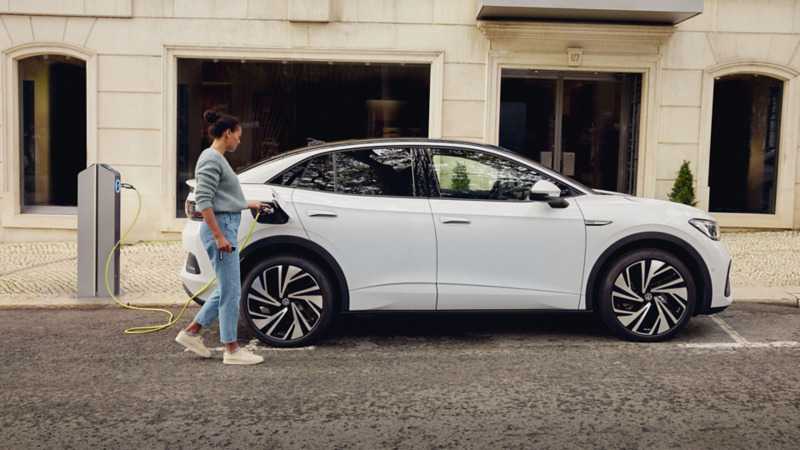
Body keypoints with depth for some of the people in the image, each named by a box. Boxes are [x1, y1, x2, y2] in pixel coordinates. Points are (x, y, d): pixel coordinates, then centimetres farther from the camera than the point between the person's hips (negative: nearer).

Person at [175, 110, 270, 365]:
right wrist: (219, 236, -23)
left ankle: (191, 332, 22)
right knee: (230, 290, -4)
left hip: (226, 227, 10)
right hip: (220, 227, -10)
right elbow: (203, 200, -19)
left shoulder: (218, 159, 18)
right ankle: (231, 350, 5)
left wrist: (250, 205, 34)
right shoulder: (211, 159, -12)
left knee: (228, 289, 14)